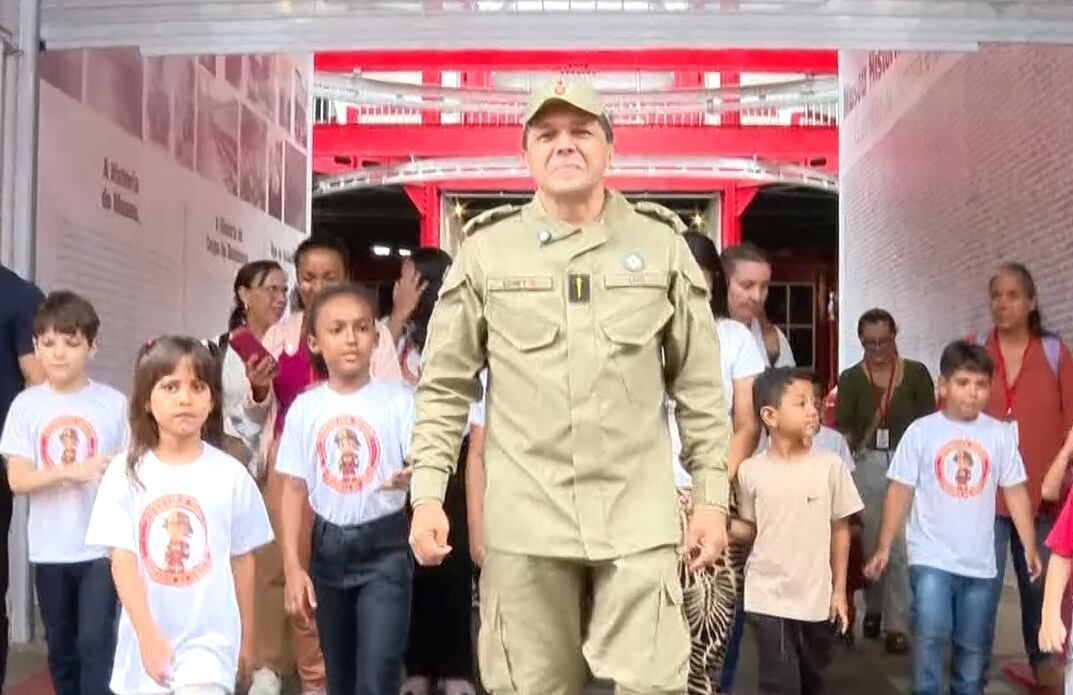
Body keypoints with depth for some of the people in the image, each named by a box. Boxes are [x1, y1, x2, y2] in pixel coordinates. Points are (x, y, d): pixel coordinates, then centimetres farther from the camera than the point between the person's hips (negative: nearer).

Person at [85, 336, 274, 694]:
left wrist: (246, 640, 10)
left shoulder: (230, 475, -5)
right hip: (145, 638, 2)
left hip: (210, 639, -2)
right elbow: (122, 559, -8)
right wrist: (147, 634, -17)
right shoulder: (126, 471, -5)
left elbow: (242, 560, 4)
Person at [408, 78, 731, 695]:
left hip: (638, 518, 0)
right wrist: (428, 494, -2)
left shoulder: (662, 245, 5)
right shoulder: (486, 250, 3)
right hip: (524, 519, 0)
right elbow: (445, 387, 6)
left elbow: (699, 387, 7)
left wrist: (712, 496, 5)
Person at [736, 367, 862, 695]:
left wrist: (839, 589, 3)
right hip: (768, 598, -2)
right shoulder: (751, 470, -8)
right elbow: (750, 529, 5)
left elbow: (839, 529, 2)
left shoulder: (829, 465, -5)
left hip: (817, 597, 2)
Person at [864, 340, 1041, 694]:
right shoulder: (921, 431, -6)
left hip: (979, 561, 3)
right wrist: (883, 547, -3)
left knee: (974, 646, 13)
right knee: (930, 636, -14)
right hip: (931, 558, -2)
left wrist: (1030, 547, 2)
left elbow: (1015, 492, 6)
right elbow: (899, 491, -2)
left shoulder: (1000, 434, -1)